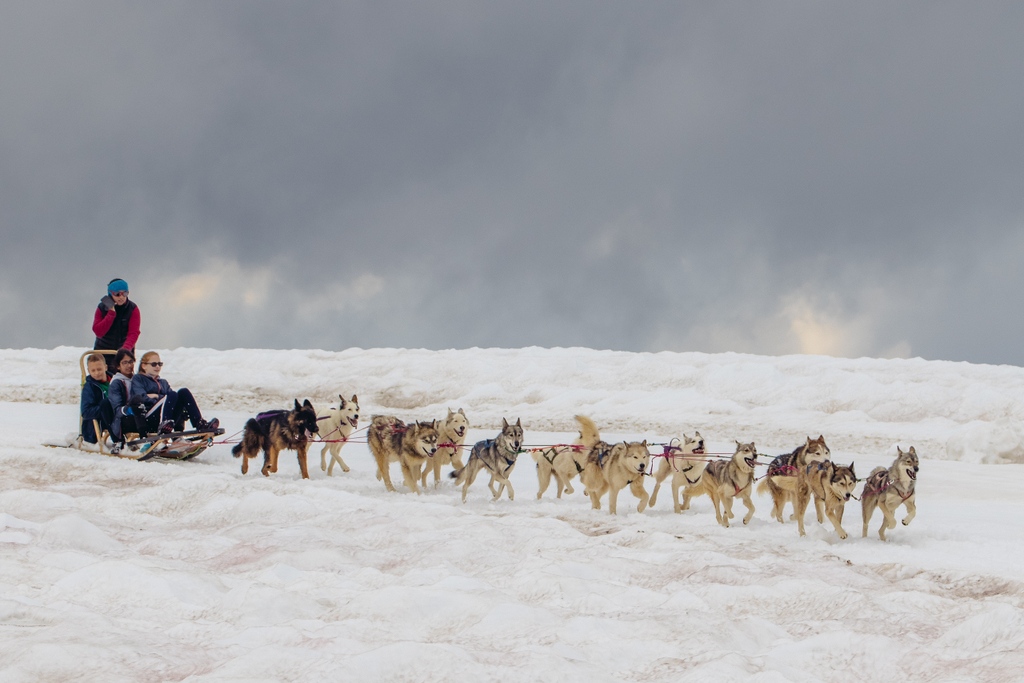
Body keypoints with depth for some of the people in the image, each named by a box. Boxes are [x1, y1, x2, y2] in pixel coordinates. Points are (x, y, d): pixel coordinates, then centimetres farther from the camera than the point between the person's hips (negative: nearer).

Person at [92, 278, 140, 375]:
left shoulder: (133, 309, -7)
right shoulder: (102, 308, -5)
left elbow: (133, 333, -17)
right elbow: (98, 332, -15)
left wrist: (126, 348, -36)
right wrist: (111, 313, -23)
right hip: (103, 351, 1)